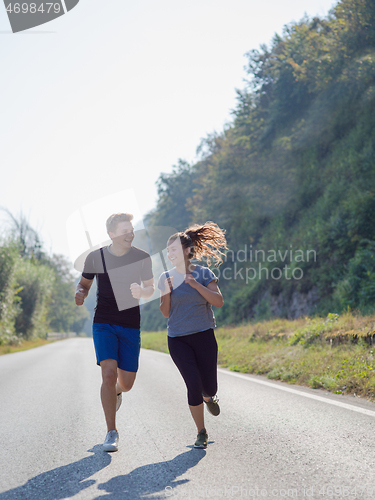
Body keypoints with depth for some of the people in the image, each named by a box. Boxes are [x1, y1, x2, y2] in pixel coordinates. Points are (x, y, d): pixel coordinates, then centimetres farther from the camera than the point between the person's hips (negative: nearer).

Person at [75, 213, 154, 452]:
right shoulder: (95, 257, -2)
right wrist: (80, 293, -11)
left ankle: (116, 392, 45)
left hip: (131, 326, 1)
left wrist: (140, 291, -18)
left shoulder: (142, 257, -1)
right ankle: (112, 433, -5)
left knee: (127, 383, 4)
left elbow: (151, 288, 6)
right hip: (104, 324, -1)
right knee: (109, 373, -19)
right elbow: (85, 283, 13)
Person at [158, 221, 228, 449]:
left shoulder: (203, 273, -1)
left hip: (204, 336, 0)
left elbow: (219, 302, -9)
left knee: (209, 386, 2)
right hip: (178, 339, 1)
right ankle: (202, 433, 8)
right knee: (193, 385, -10)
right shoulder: (166, 277, 4)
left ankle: (208, 397, 42)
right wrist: (166, 293, -13)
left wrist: (197, 285, -18)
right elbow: (166, 313, 5)